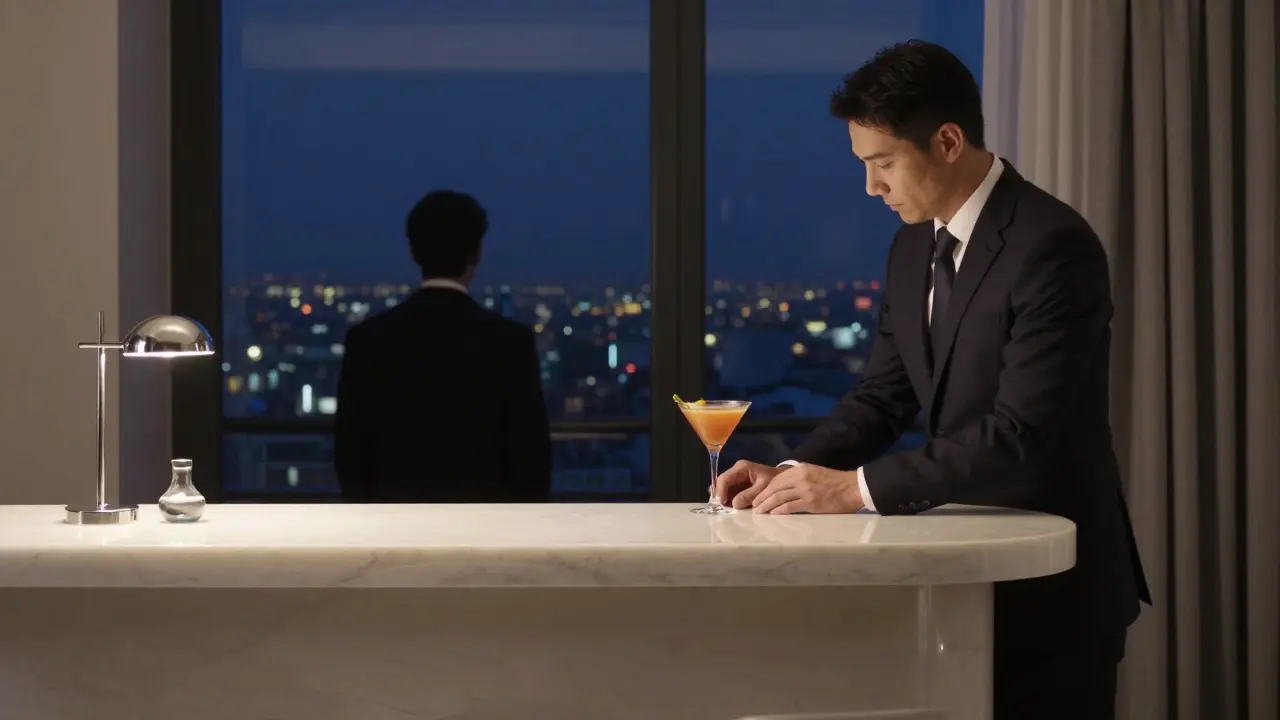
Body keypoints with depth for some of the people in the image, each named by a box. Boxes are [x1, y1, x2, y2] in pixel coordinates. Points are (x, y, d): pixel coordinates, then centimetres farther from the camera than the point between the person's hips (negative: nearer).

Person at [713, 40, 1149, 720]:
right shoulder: (914, 246, 7)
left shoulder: (1052, 246, -20)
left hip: (1049, 583, -7)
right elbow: (882, 394, 9)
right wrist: (794, 474, -9)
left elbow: (1021, 435, -27)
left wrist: (858, 487, -27)